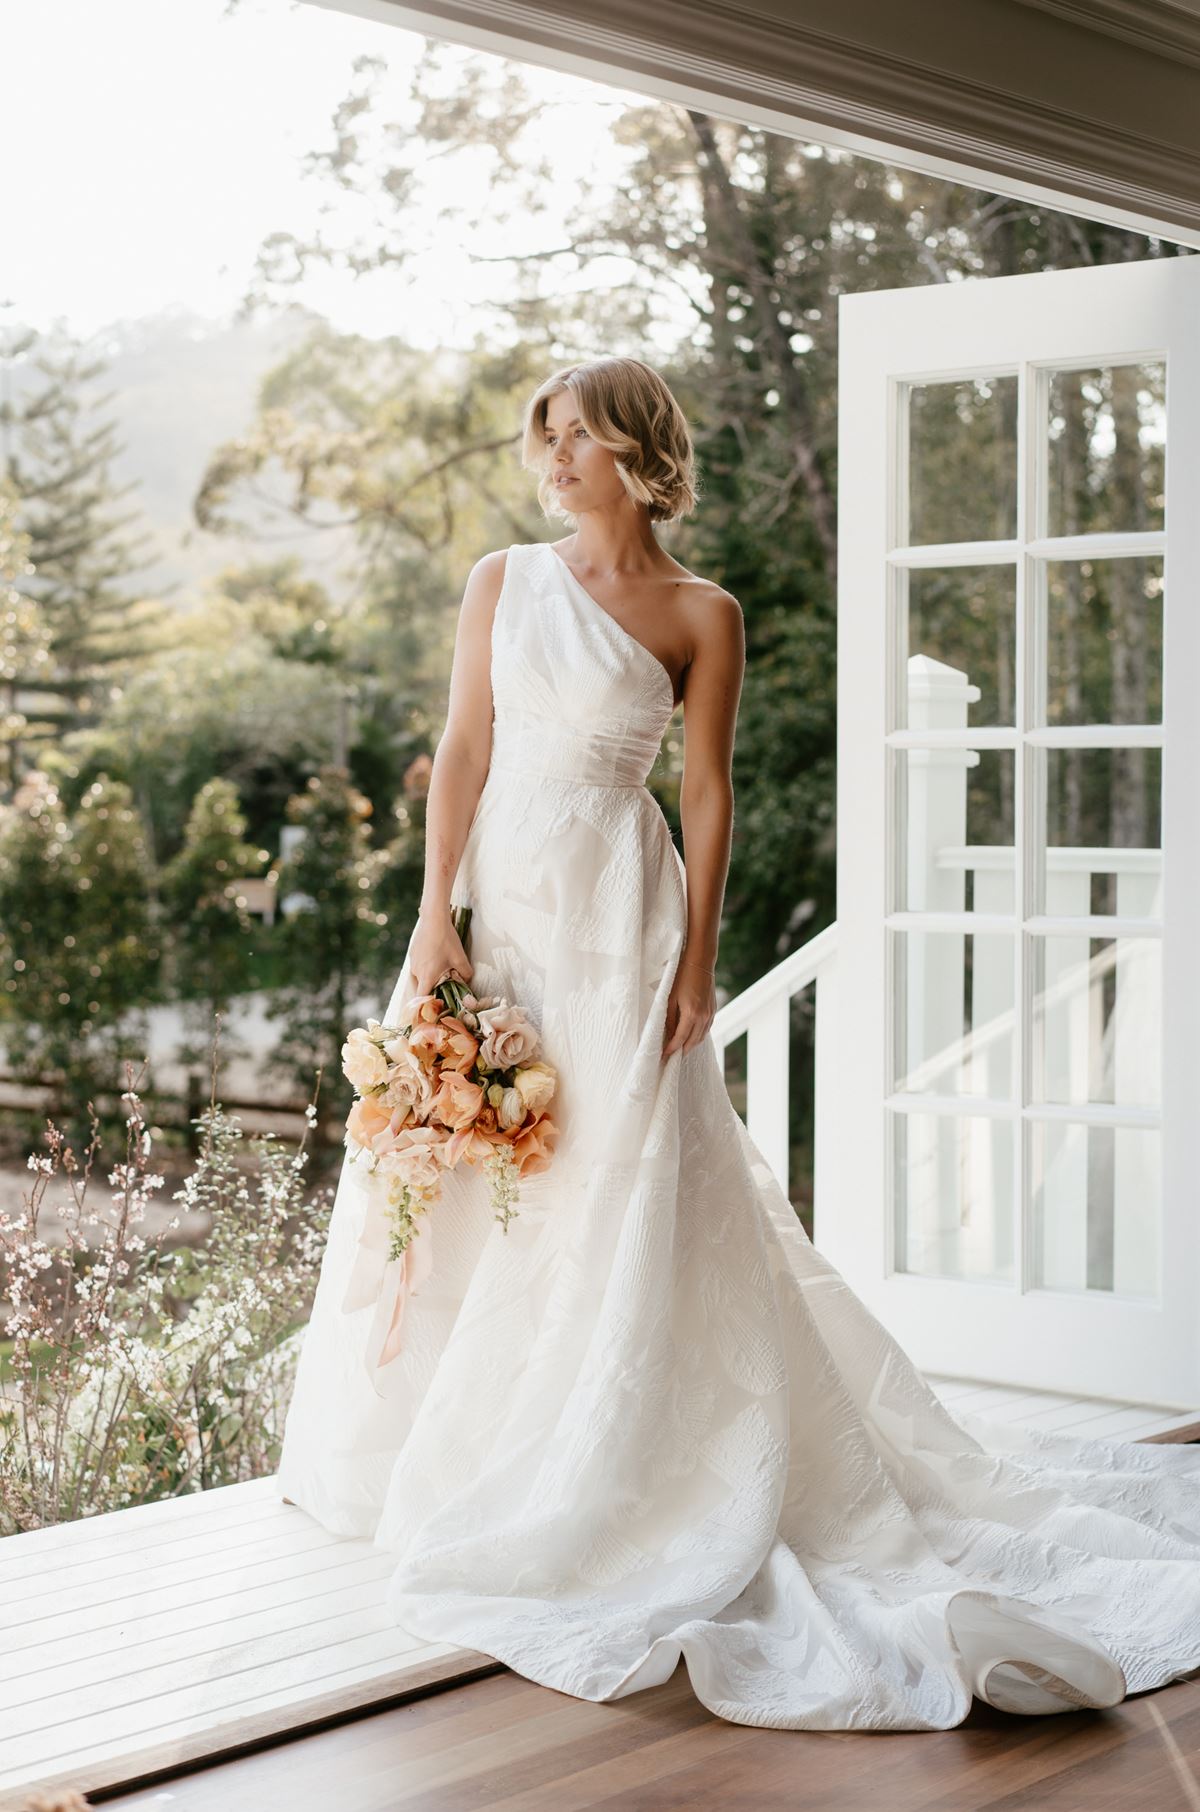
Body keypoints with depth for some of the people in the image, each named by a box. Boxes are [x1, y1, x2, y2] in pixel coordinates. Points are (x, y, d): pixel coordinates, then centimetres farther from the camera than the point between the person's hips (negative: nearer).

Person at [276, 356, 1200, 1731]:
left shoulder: (699, 615, -1)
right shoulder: (503, 582, 8)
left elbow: (710, 795, -1)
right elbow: (463, 751, 4)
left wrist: (696, 961, -8)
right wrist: (436, 917, -5)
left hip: (614, 909, -4)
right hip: (493, 896, 4)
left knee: (613, 1187, -4)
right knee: (462, 1174, 8)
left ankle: (590, 1478, 7)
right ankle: (450, 1452, 24)